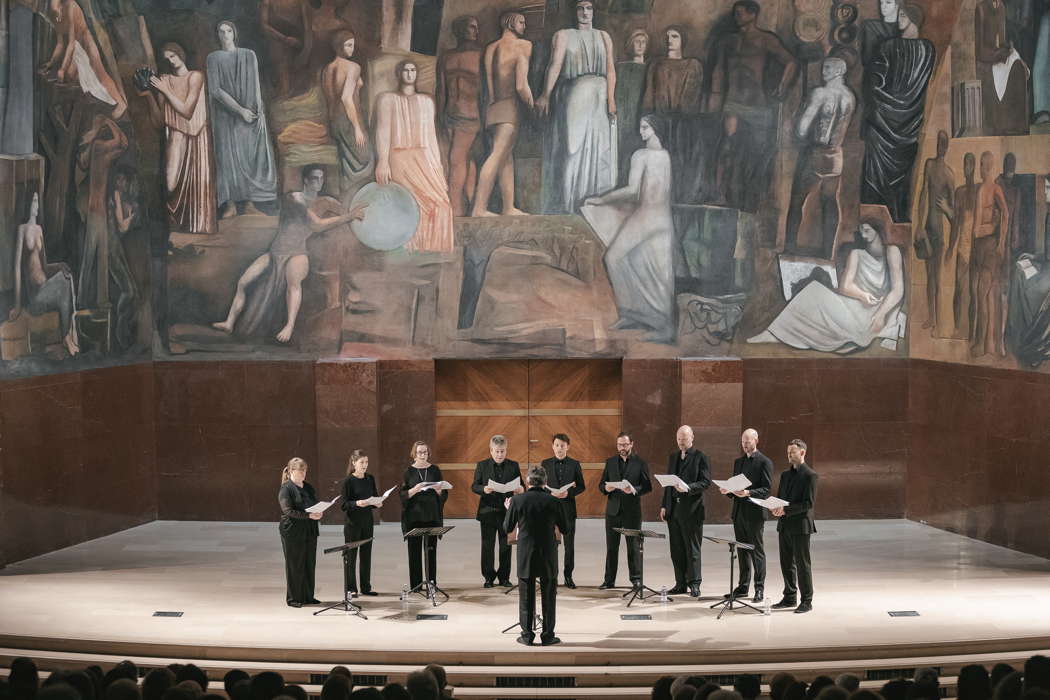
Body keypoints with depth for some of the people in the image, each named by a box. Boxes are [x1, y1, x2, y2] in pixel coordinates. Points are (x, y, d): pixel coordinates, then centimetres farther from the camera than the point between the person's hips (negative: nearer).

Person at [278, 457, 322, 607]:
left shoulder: (308, 488, 14)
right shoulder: (286, 489, -8)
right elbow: (288, 511, -16)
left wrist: (319, 512, -6)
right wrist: (309, 515, -23)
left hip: (310, 531, 6)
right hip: (293, 532, -6)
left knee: (309, 564, 9)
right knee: (295, 565, 0)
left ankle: (308, 596, 17)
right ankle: (293, 598, 8)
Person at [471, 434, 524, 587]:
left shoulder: (513, 466, 6)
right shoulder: (482, 465, 3)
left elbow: (520, 486, 6)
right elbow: (474, 486, -1)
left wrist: (521, 489, -18)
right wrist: (483, 489, -22)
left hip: (507, 511, 1)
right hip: (488, 512, -1)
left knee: (506, 546, 5)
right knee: (487, 546, 4)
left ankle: (504, 577, 14)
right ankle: (488, 577, 12)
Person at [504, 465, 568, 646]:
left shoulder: (517, 500, -9)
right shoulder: (553, 502, -8)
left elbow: (507, 528, 0)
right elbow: (564, 529, 2)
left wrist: (509, 509, 17)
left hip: (525, 556, 0)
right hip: (548, 556, 0)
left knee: (526, 597, 9)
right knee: (548, 597, 10)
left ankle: (527, 635, 12)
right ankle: (547, 636, 12)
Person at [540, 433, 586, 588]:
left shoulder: (574, 464, 4)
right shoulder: (545, 464, 5)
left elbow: (581, 486, 4)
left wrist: (569, 493, -14)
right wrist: (550, 494, -13)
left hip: (568, 507, 0)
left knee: (569, 544, 3)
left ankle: (568, 575, 10)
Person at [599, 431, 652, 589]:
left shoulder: (640, 463, 1)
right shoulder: (610, 462, 10)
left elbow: (647, 487, -3)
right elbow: (601, 484, 11)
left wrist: (633, 490, -20)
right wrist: (606, 488, -12)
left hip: (632, 510, -3)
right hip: (613, 509, 3)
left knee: (633, 546, 2)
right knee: (611, 546, 5)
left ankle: (636, 579, 9)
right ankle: (609, 580, 10)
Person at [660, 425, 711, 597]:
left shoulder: (700, 457, -3)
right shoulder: (673, 457, 16)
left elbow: (706, 482, -9)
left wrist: (688, 488, -23)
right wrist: (664, 505, 11)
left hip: (691, 509, -6)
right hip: (673, 509, 6)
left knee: (692, 548, -2)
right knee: (676, 549, 7)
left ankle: (694, 584, 2)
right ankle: (681, 583, 13)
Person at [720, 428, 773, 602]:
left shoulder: (764, 462, -6)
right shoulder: (738, 461, 16)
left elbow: (767, 489, -12)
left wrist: (748, 493, -26)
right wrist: (728, 491, -2)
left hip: (754, 513, -7)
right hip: (739, 511, 7)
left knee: (757, 551, -2)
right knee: (742, 550, 11)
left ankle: (759, 589, 2)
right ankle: (743, 586, 17)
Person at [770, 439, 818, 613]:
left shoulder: (810, 475, -9)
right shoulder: (785, 474, 15)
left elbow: (809, 503, -15)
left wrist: (786, 509, -21)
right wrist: (775, 508, -3)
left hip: (800, 525, -7)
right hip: (784, 525, 8)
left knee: (802, 564, -3)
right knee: (786, 563, 12)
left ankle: (806, 601, 3)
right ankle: (790, 598, 21)